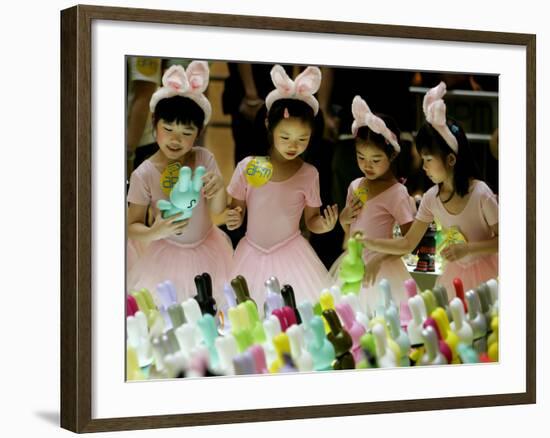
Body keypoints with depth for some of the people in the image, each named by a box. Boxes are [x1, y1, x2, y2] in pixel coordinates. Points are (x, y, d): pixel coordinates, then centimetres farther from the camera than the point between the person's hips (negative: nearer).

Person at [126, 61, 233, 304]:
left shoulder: (204, 158, -11)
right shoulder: (144, 174, -18)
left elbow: (218, 209, -5)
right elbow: (132, 227, -12)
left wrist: (219, 189, -27)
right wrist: (155, 232, -33)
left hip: (208, 249, 3)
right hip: (168, 256, -3)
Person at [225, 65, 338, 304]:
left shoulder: (309, 174, -3)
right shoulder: (247, 167, -3)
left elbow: (311, 220, 5)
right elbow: (236, 210, 7)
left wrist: (324, 224, -16)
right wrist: (233, 218, -15)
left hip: (291, 257, 0)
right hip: (252, 256, 1)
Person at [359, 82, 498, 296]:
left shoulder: (480, 193, -19)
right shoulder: (431, 198, -4)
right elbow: (408, 243, 1)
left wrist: (467, 248, -25)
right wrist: (368, 243, -9)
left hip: (485, 273, -5)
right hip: (454, 274, 5)